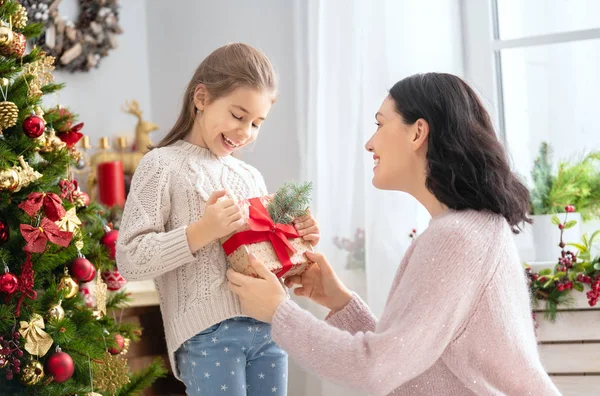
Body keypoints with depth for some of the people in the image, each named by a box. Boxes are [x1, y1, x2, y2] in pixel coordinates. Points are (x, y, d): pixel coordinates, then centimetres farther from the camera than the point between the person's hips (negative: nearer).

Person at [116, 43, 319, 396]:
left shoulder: (251, 177, 17)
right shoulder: (163, 166, -3)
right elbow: (129, 259, -11)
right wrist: (200, 231, -20)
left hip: (268, 329, 6)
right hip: (207, 335, -6)